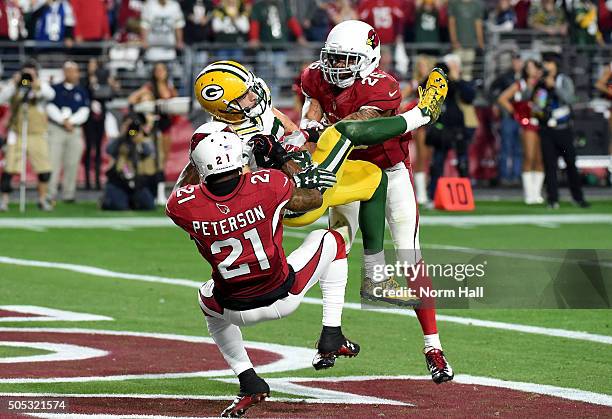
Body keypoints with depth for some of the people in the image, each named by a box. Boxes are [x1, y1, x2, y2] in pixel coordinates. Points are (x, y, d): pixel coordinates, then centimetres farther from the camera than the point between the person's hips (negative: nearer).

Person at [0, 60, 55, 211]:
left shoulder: (41, 86, 7)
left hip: (38, 135, 1)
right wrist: (13, 83, -17)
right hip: (16, 135, -1)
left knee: (45, 169, 0)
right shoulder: (14, 87, 6)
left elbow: (50, 94, -14)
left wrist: (36, 83, -24)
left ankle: (42, 199, 16)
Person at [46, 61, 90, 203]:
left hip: (75, 131, 2)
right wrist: (63, 121, -13)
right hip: (56, 129, -2)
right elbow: (51, 108, -3)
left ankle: (68, 195, 4)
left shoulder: (82, 91, 11)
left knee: (72, 164, -1)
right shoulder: (55, 89, 6)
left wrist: (71, 121, -10)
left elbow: (84, 112, 3)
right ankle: (50, 195, -8)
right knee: (53, 163, -7)